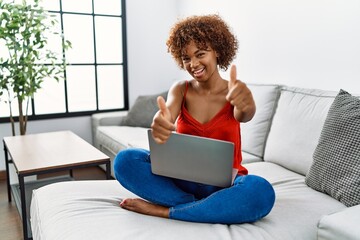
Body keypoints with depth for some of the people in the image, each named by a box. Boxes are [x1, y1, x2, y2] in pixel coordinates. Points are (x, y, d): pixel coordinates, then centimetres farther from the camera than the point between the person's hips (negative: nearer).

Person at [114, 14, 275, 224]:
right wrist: (160, 123, -48)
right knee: (125, 160, -21)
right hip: (182, 179, 2)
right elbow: (168, 112, -22)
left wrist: (246, 104, -54)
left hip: (224, 184, -1)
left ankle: (163, 210, -23)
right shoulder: (180, 90, 0)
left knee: (260, 191, -34)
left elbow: (244, 115, -29)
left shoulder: (233, 93, -5)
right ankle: (205, 208, -21)